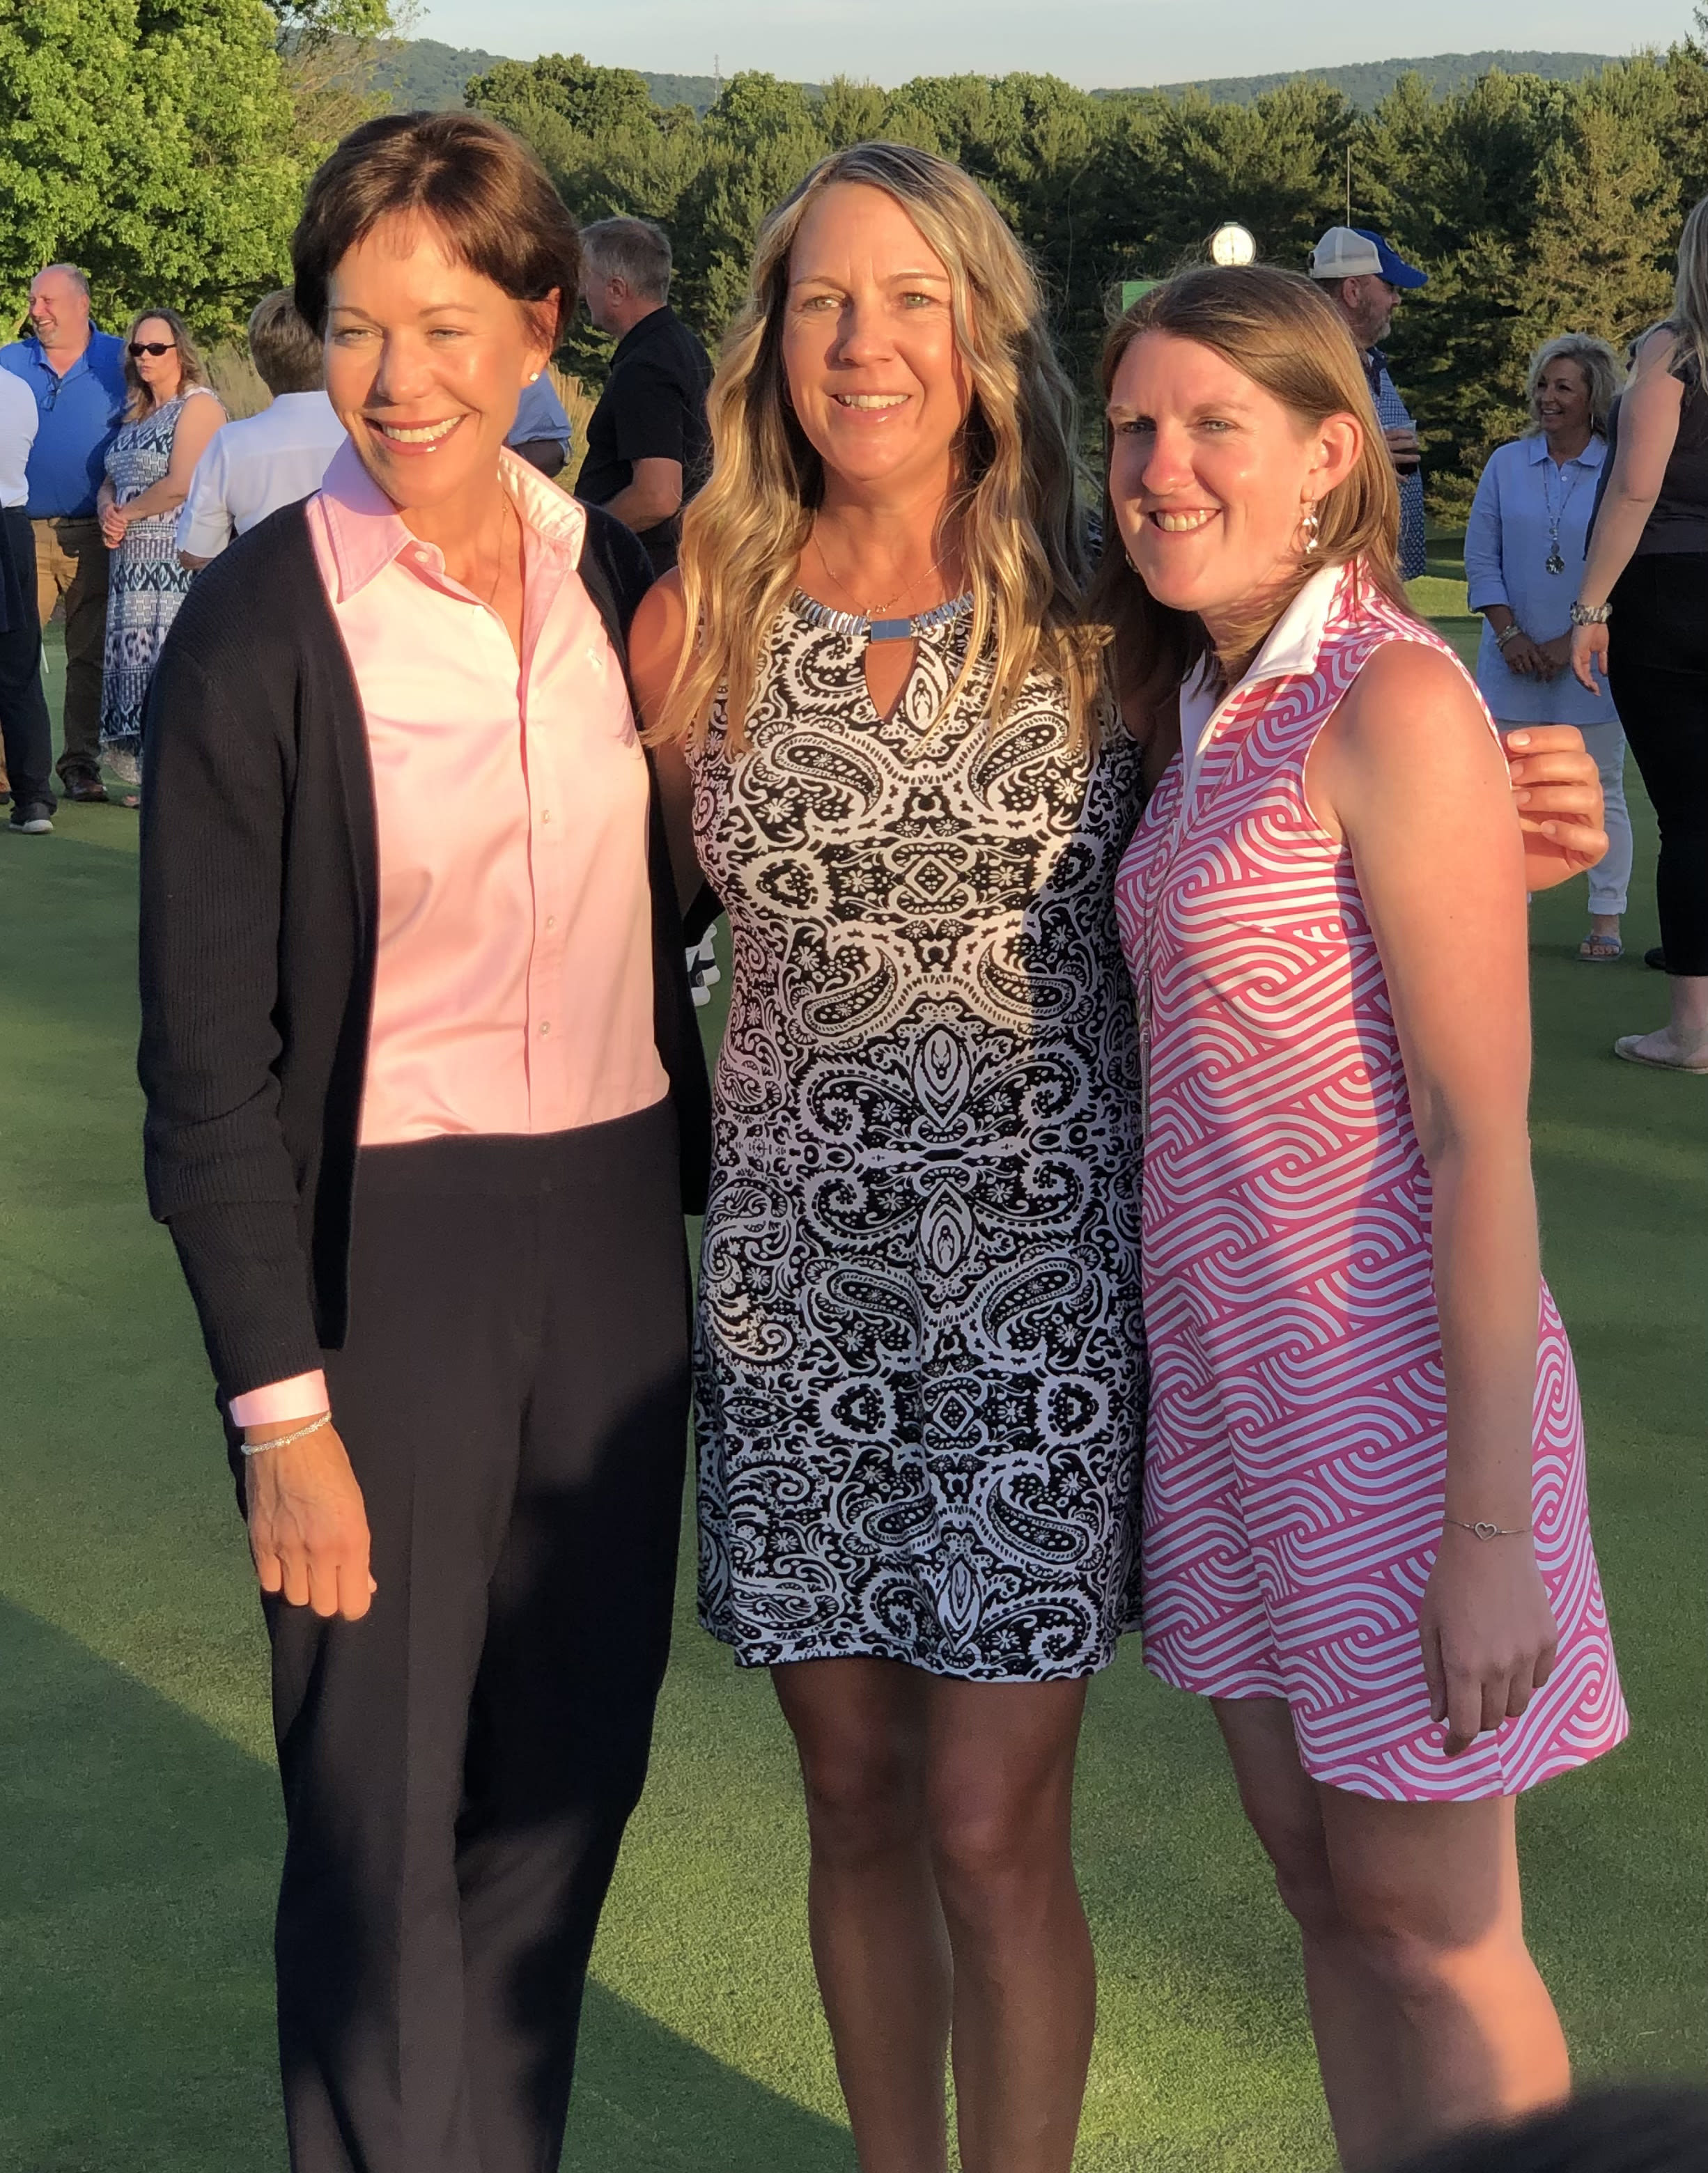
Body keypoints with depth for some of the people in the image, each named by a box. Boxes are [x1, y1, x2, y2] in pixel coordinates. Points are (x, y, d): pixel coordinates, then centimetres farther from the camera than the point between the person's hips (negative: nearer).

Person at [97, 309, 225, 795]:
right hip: (134, 563, 9)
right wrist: (108, 513, -1)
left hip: (179, 559, -9)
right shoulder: (138, 414, 21)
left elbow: (182, 486, -15)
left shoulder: (198, 405, -6)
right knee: (138, 663, 6)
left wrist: (128, 513, -4)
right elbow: (110, 484, 22)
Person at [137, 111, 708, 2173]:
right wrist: (281, 1403, -12)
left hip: (616, 1231, 5)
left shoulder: (615, 580, 3)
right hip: (378, 1249, -5)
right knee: (385, 1812, 4)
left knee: (569, 1768, 15)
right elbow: (209, 1058, -11)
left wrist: (697, 1193, 8)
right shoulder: (258, 631, -12)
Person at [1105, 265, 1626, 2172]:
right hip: (1225, 1374, 8)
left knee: (1427, 1929, 6)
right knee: (1321, 1890, 17)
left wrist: (1489, 1528, -19)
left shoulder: (1394, 701, -17)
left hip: (1391, 1382, -8)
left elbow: (1480, 1134, -19)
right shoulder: (1210, 704, 8)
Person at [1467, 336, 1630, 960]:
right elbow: (1482, 560, 4)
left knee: (1600, 791, 2)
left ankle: (1605, 919, 7)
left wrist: (1571, 641, -11)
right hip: (1515, 661, 3)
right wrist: (1511, 635, -7)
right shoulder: (1506, 464, 6)